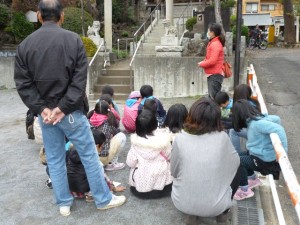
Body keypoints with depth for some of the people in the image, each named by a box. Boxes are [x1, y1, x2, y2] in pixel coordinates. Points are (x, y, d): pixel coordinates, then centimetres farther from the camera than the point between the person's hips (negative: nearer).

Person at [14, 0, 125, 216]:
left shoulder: (25, 45, 2)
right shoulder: (73, 39, -7)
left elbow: (23, 83, -3)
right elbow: (80, 79, -14)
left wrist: (41, 108, -7)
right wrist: (63, 107, -13)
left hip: (44, 114, 4)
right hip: (71, 112, -3)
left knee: (55, 161, 15)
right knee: (89, 156, 8)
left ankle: (64, 204, 27)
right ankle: (104, 199, 20)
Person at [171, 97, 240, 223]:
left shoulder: (180, 139, -12)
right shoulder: (222, 137, -13)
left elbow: (174, 172, 2)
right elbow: (235, 162, 4)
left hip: (182, 204, 2)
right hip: (215, 207, -1)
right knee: (236, 168, 21)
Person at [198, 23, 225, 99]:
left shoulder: (215, 44, -16)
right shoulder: (213, 43, 15)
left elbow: (212, 61, -22)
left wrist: (201, 64, -8)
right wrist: (204, 62, 3)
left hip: (215, 75, -10)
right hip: (212, 74, 10)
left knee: (214, 98, -8)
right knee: (211, 97, 16)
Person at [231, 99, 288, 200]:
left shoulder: (257, 123, -26)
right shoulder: (253, 120, 0)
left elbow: (279, 129, -33)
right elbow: (276, 119, 7)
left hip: (266, 160, -9)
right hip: (261, 154, 9)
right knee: (239, 156, 18)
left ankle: (245, 191, 9)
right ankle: (253, 180, 32)